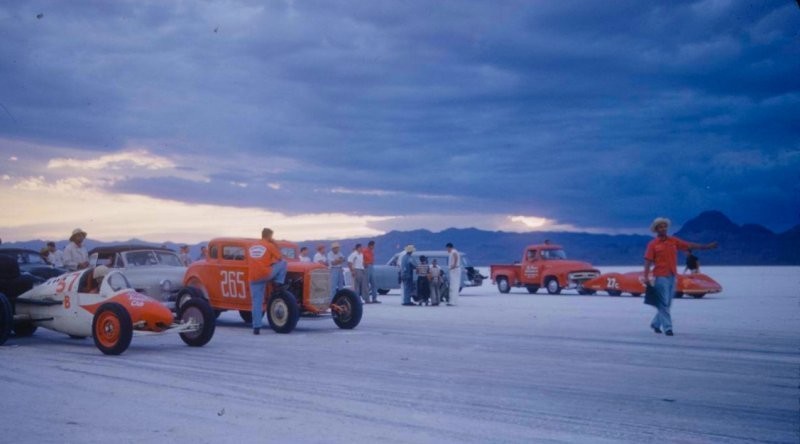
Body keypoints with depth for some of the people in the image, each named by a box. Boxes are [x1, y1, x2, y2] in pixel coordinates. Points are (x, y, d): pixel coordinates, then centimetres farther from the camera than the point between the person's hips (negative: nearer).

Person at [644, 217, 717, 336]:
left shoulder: (673, 241, 10)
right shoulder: (652, 244, -3)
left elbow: (689, 245, 8)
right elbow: (648, 261, -7)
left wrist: (707, 246, 2)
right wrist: (646, 277, -15)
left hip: (672, 276, 5)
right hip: (660, 277, -5)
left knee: (667, 303, 11)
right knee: (664, 303, -5)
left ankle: (655, 323, 26)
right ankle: (667, 327, -3)